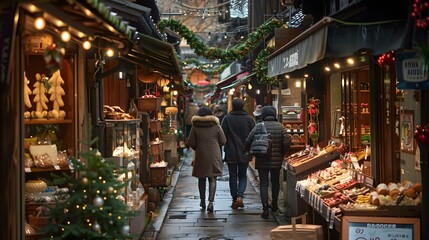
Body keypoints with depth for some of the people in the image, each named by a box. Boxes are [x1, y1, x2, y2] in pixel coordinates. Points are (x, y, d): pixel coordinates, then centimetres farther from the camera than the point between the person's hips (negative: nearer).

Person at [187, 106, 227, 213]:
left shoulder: (195, 126, -4)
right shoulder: (216, 126, -3)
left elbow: (191, 142, -3)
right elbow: (223, 141, 0)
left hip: (200, 156, 0)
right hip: (214, 156, 0)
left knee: (202, 179, 14)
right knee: (212, 179, 2)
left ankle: (203, 202, 22)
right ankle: (211, 202, -13)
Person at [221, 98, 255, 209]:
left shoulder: (227, 119, -7)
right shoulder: (249, 119, -2)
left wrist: (225, 148, 6)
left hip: (231, 153, -1)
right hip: (245, 154, 1)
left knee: (233, 176, 9)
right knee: (243, 175, 14)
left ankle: (234, 199, 10)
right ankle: (240, 196, -5)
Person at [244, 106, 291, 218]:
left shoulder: (259, 127, -9)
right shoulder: (280, 127, -4)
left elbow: (248, 142, -11)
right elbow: (287, 142, -9)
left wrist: (248, 151, 10)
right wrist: (282, 154, 7)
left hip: (262, 160, -2)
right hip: (276, 160, 2)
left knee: (264, 184, 1)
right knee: (275, 182, 20)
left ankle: (265, 208, -10)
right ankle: (274, 204, 34)